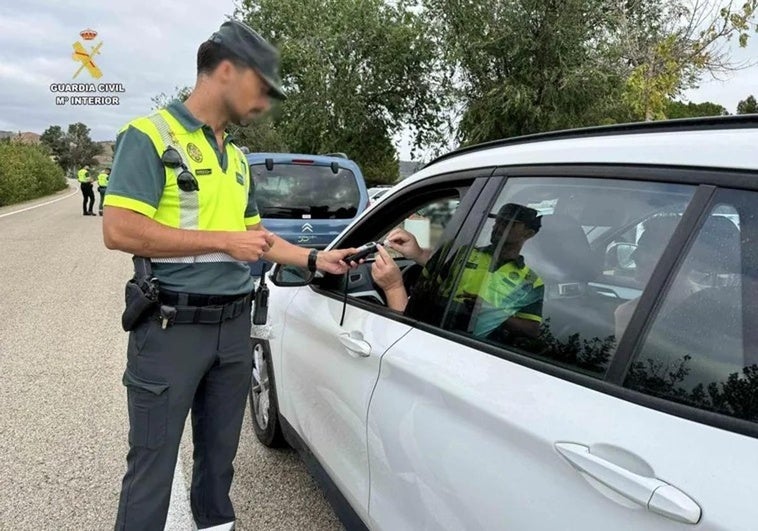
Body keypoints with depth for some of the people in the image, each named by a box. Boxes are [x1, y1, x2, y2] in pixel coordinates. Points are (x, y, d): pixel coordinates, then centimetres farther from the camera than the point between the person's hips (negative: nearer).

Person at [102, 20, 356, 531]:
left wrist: (315, 258, 10)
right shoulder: (150, 135, -9)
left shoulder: (237, 157, 13)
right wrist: (223, 241, -18)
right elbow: (120, 230, -19)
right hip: (171, 326, -6)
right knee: (152, 466, 4)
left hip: (234, 324, 7)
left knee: (220, 454, 19)